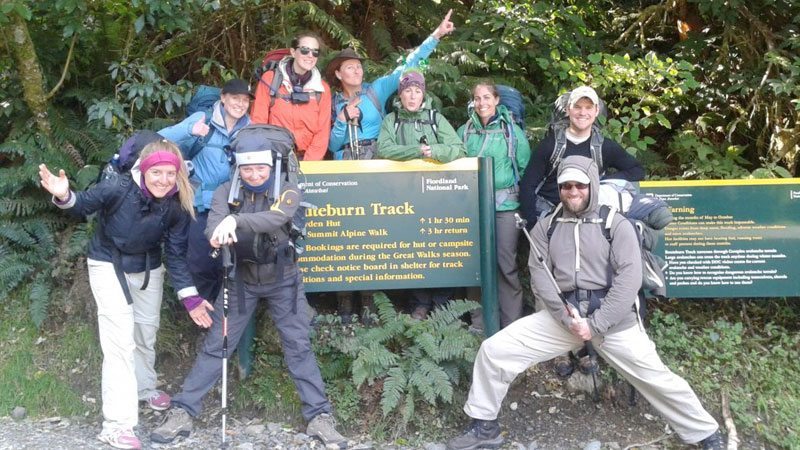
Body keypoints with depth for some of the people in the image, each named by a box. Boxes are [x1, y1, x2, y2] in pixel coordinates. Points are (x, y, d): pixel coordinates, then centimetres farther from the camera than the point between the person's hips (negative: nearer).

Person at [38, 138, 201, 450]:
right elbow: (84, 206, -14)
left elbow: (176, 255, -12)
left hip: (148, 269, 4)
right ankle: (117, 424, -6)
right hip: (108, 266, -4)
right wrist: (64, 196, -37)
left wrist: (190, 297, -21)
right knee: (120, 339, -12)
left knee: (146, 333, 19)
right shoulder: (119, 187, -30)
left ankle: (145, 388, 46)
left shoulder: (177, 206, -19)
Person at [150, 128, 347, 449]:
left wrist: (235, 220, -48)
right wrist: (220, 233, -50)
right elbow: (214, 225, -25)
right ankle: (182, 412, 12)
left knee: (299, 347, 0)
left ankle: (319, 416, 7)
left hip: (282, 280, -1)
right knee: (215, 346, 3)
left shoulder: (287, 191, -11)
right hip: (242, 280, 1)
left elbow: (275, 219, -32)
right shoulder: (227, 192, -6)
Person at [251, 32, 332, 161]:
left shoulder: (322, 88, 5)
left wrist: (307, 165, -7)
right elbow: (258, 122, 1)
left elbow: (322, 132, 4)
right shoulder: (270, 79, 1)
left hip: (308, 158, 1)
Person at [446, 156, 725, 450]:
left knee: (656, 378, -3)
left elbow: (629, 278, -10)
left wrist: (596, 324, -16)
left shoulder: (616, 225, -1)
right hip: (563, 315, 3)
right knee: (494, 350, -7)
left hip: (612, 320, -2)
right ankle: (485, 426, 10)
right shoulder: (546, 226, 9)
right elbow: (539, 274, 0)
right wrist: (567, 317, -14)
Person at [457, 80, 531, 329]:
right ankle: (479, 322, 18)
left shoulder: (512, 130, 2)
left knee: (506, 262, -3)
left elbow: (525, 167, 4)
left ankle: (512, 323, 7)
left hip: (505, 204, -2)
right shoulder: (464, 131, 8)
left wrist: (521, 195, -1)